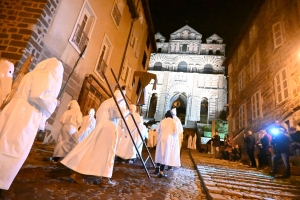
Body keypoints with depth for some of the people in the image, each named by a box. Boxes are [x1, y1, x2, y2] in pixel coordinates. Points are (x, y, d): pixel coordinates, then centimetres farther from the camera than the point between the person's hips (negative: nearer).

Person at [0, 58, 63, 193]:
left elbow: (25, 94, 22)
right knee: (14, 150, -1)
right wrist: (54, 102, -2)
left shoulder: (33, 74, 22)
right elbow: (39, 96, -19)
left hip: (16, 113, 9)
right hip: (25, 116, -9)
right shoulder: (48, 76, -6)